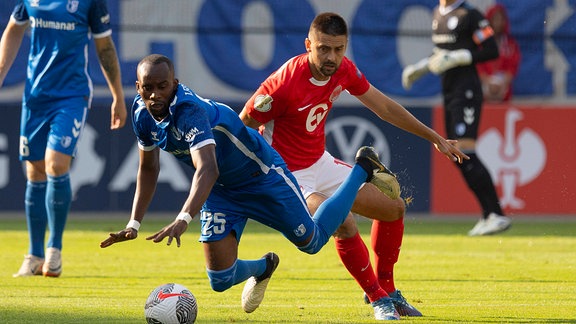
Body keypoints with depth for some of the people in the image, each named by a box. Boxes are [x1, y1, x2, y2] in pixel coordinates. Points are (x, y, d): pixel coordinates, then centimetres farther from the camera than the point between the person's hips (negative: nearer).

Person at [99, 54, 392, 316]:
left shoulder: (189, 110, -37)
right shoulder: (142, 113, -13)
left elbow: (208, 169, -50)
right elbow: (148, 169, 3)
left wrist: (183, 219, -64)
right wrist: (134, 223, -4)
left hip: (262, 175, -6)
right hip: (221, 191, 6)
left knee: (311, 241, 13)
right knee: (221, 280, -3)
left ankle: (362, 169, 34)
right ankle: (262, 268, 35)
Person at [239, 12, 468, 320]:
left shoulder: (344, 70, -8)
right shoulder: (284, 84, -30)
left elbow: (383, 106, 7)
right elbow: (243, 126, -17)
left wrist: (434, 137, 13)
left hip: (321, 163, 8)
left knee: (393, 207, 11)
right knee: (344, 223, -29)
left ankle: (385, 287, 27)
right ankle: (378, 298, -10)